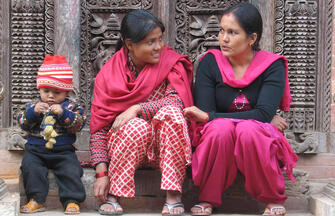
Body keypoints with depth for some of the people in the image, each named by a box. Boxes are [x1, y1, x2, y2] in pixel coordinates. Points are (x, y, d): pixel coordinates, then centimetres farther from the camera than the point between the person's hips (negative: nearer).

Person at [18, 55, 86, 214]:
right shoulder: (33, 106, 9)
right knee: (30, 166, -24)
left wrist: (63, 114, -22)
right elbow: (22, 122, -1)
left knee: (71, 170, -23)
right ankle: (36, 200, -16)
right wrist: (33, 112, -18)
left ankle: (72, 201, -13)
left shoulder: (71, 107, 5)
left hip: (63, 150, -1)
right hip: (36, 149, 1)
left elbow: (79, 124, -8)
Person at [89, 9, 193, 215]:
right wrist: (101, 172, -15)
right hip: (121, 145, 0)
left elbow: (178, 101, -21)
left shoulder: (170, 62, -5)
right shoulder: (109, 73, -5)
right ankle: (113, 195, -20)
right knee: (137, 126, -33)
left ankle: (173, 195, -29)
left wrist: (136, 109, -29)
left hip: (164, 144, 0)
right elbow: (98, 126, -5)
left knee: (170, 113, -30)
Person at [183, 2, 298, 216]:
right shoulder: (210, 63, -2)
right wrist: (262, 119, -14)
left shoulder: (272, 66, -4)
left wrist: (209, 117, -20)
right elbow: (204, 114, -11)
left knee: (249, 129, -33)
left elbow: (264, 114, -18)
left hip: (259, 144, 0)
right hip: (216, 143, 1)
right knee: (221, 127, -32)